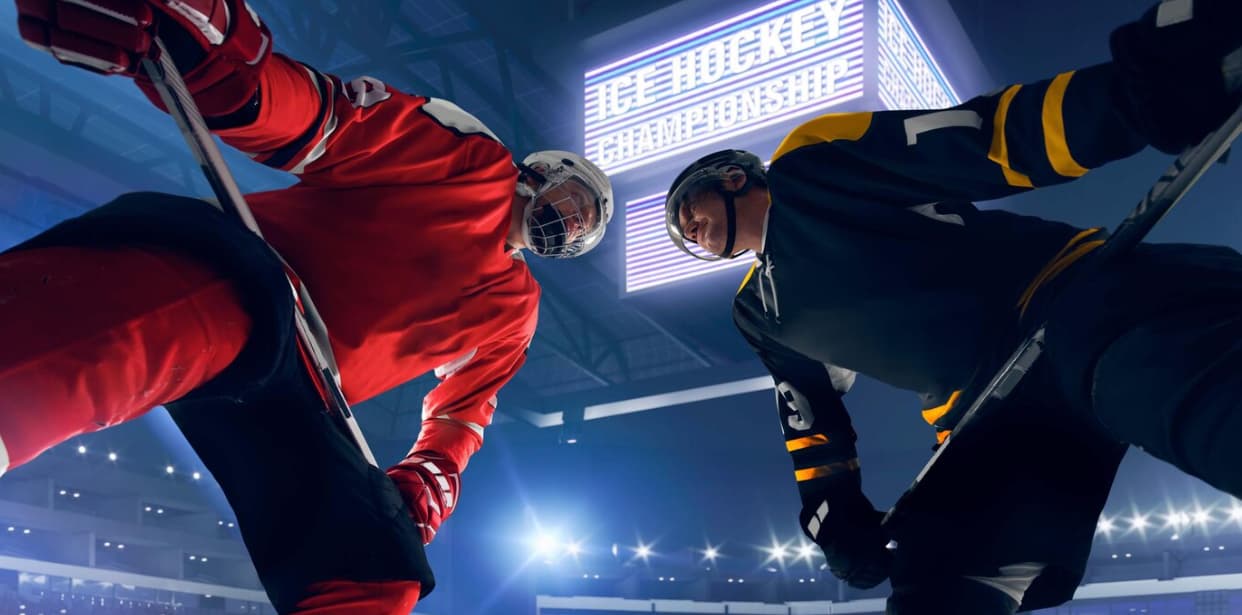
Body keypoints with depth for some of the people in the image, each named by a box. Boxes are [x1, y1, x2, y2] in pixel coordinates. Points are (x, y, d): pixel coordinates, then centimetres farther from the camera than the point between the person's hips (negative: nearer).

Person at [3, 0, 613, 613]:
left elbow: (461, 409, 32)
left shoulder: (513, 310, 30)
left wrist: (428, 480, 8)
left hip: (288, 395, 6)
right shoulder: (475, 156, 12)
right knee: (239, 303, -40)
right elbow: (326, 115, -3)